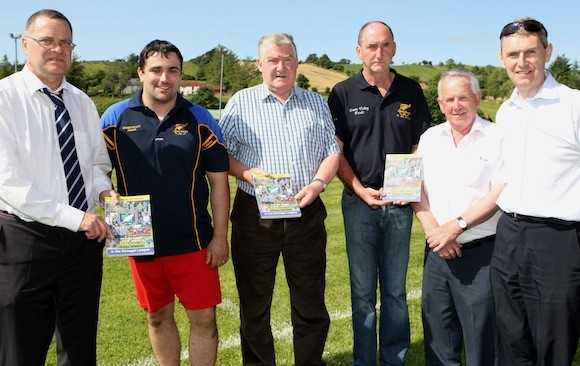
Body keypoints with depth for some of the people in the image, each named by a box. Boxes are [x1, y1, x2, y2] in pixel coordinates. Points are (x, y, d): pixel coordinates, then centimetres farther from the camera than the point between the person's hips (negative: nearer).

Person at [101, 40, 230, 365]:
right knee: (158, 318, 16)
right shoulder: (115, 117, 0)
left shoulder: (199, 119, -1)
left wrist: (220, 237, -3)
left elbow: (218, 179, 0)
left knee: (204, 318, 5)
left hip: (193, 242, -1)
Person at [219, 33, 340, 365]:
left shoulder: (316, 103, 12)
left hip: (307, 214, 2)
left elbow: (332, 151, 10)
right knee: (254, 303, 10)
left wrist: (319, 183, -8)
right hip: (254, 215, -1)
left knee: (311, 302, 10)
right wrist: (250, 174, -15)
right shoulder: (241, 103, 5)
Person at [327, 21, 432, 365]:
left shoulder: (411, 91, 6)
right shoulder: (343, 93, 0)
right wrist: (360, 190, -13)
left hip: (400, 204, 2)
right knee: (362, 291, 7)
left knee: (395, 290, 12)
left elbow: (421, 145, 9)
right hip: (359, 202, -2)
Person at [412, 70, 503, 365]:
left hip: (481, 253, -4)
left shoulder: (496, 138, -3)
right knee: (437, 335, 12)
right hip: (437, 251, 4)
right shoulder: (429, 138, 11)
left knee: (482, 337, 5)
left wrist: (456, 226, -17)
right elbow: (415, 188, 6)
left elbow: (500, 193, -12)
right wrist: (432, 230, -8)